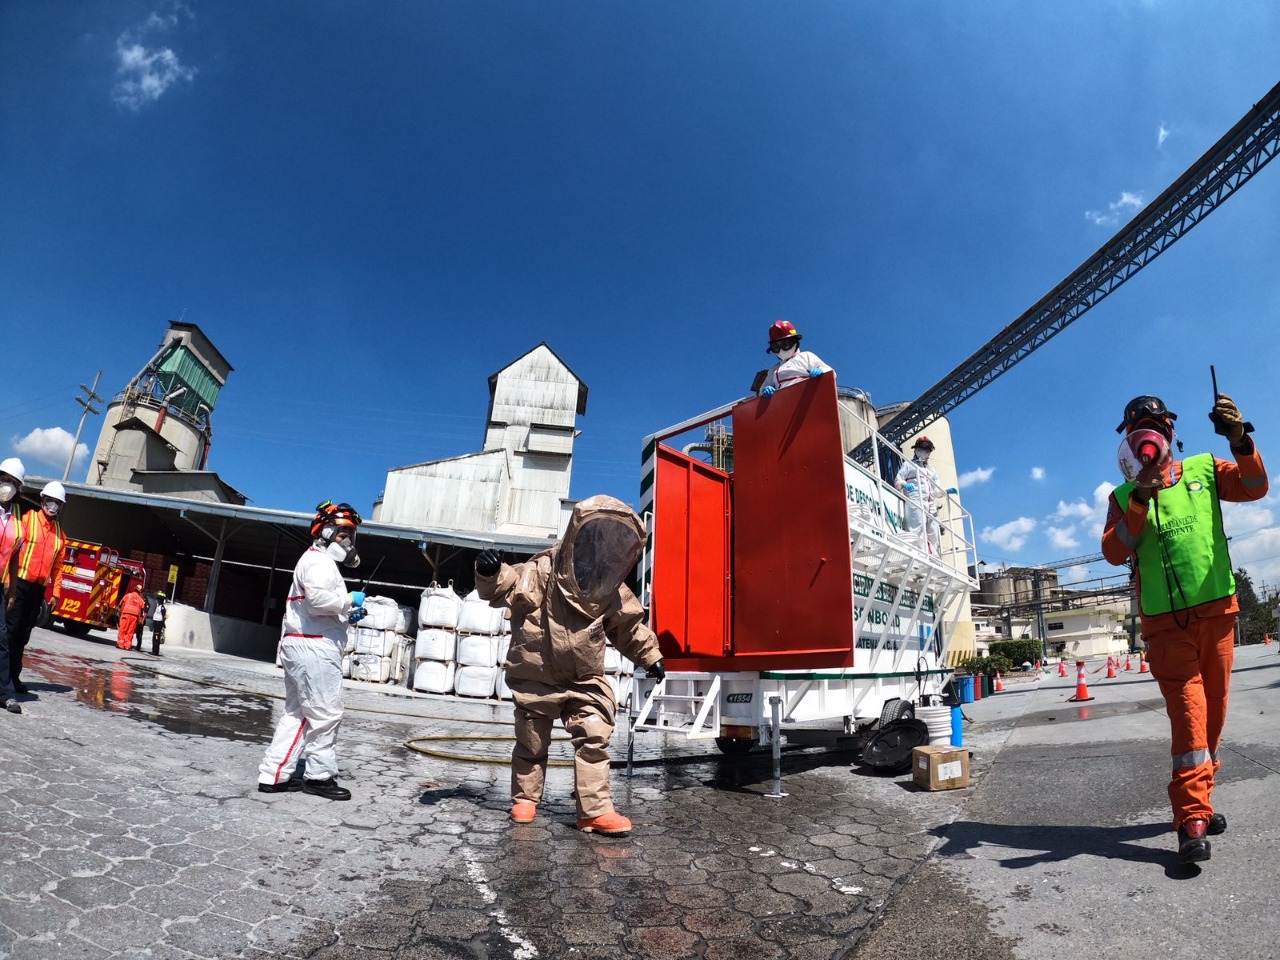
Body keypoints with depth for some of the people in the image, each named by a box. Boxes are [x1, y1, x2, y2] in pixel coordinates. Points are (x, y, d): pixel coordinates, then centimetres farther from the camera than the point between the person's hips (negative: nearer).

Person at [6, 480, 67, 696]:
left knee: (23, 634, 10)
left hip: (38, 588, 5)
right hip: (19, 583, -5)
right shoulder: (27, 519, -3)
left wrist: (55, 592, 7)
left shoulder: (60, 533, 13)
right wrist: (9, 583, -17)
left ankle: (14, 675, 16)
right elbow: (13, 550, -10)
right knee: (10, 629, -5)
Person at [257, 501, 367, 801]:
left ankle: (274, 775, 17)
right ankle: (320, 776, 6)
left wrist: (346, 615, 14)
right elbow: (317, 599, -27)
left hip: (307, 648, 11)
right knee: (325, 713, -3)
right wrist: (349, 600, -14)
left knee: (298, 713, 13)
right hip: (313, 648, -11)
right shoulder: (319, 561, -10)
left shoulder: (320, 562, 24)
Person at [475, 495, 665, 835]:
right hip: (537, 679, -3)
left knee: (594, 739, -6)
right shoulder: (541, 572, -17)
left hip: (584, 681, 3)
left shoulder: (610, 590, -2)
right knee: (532, 743, 13)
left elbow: (628, 625, 13)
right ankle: (525, 798, 34)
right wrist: (490, 574, -49)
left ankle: (595, 810, 3)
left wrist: (650, 656, 18)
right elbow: (506, 587, -27)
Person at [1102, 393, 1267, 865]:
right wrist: (1140, 501, -19)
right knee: (1188, 711, -10)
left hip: (1217, 611, 3)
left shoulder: (1203, 469, 8)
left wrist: (1240, 441, -23)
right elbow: (1113, 552, -7)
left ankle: (1197, 802, 26)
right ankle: (1192, 818, -8)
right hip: (1167, 622, -3)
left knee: (1213, 711, 11)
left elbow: (1255, 487, -7)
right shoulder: (1125, 496, 4)